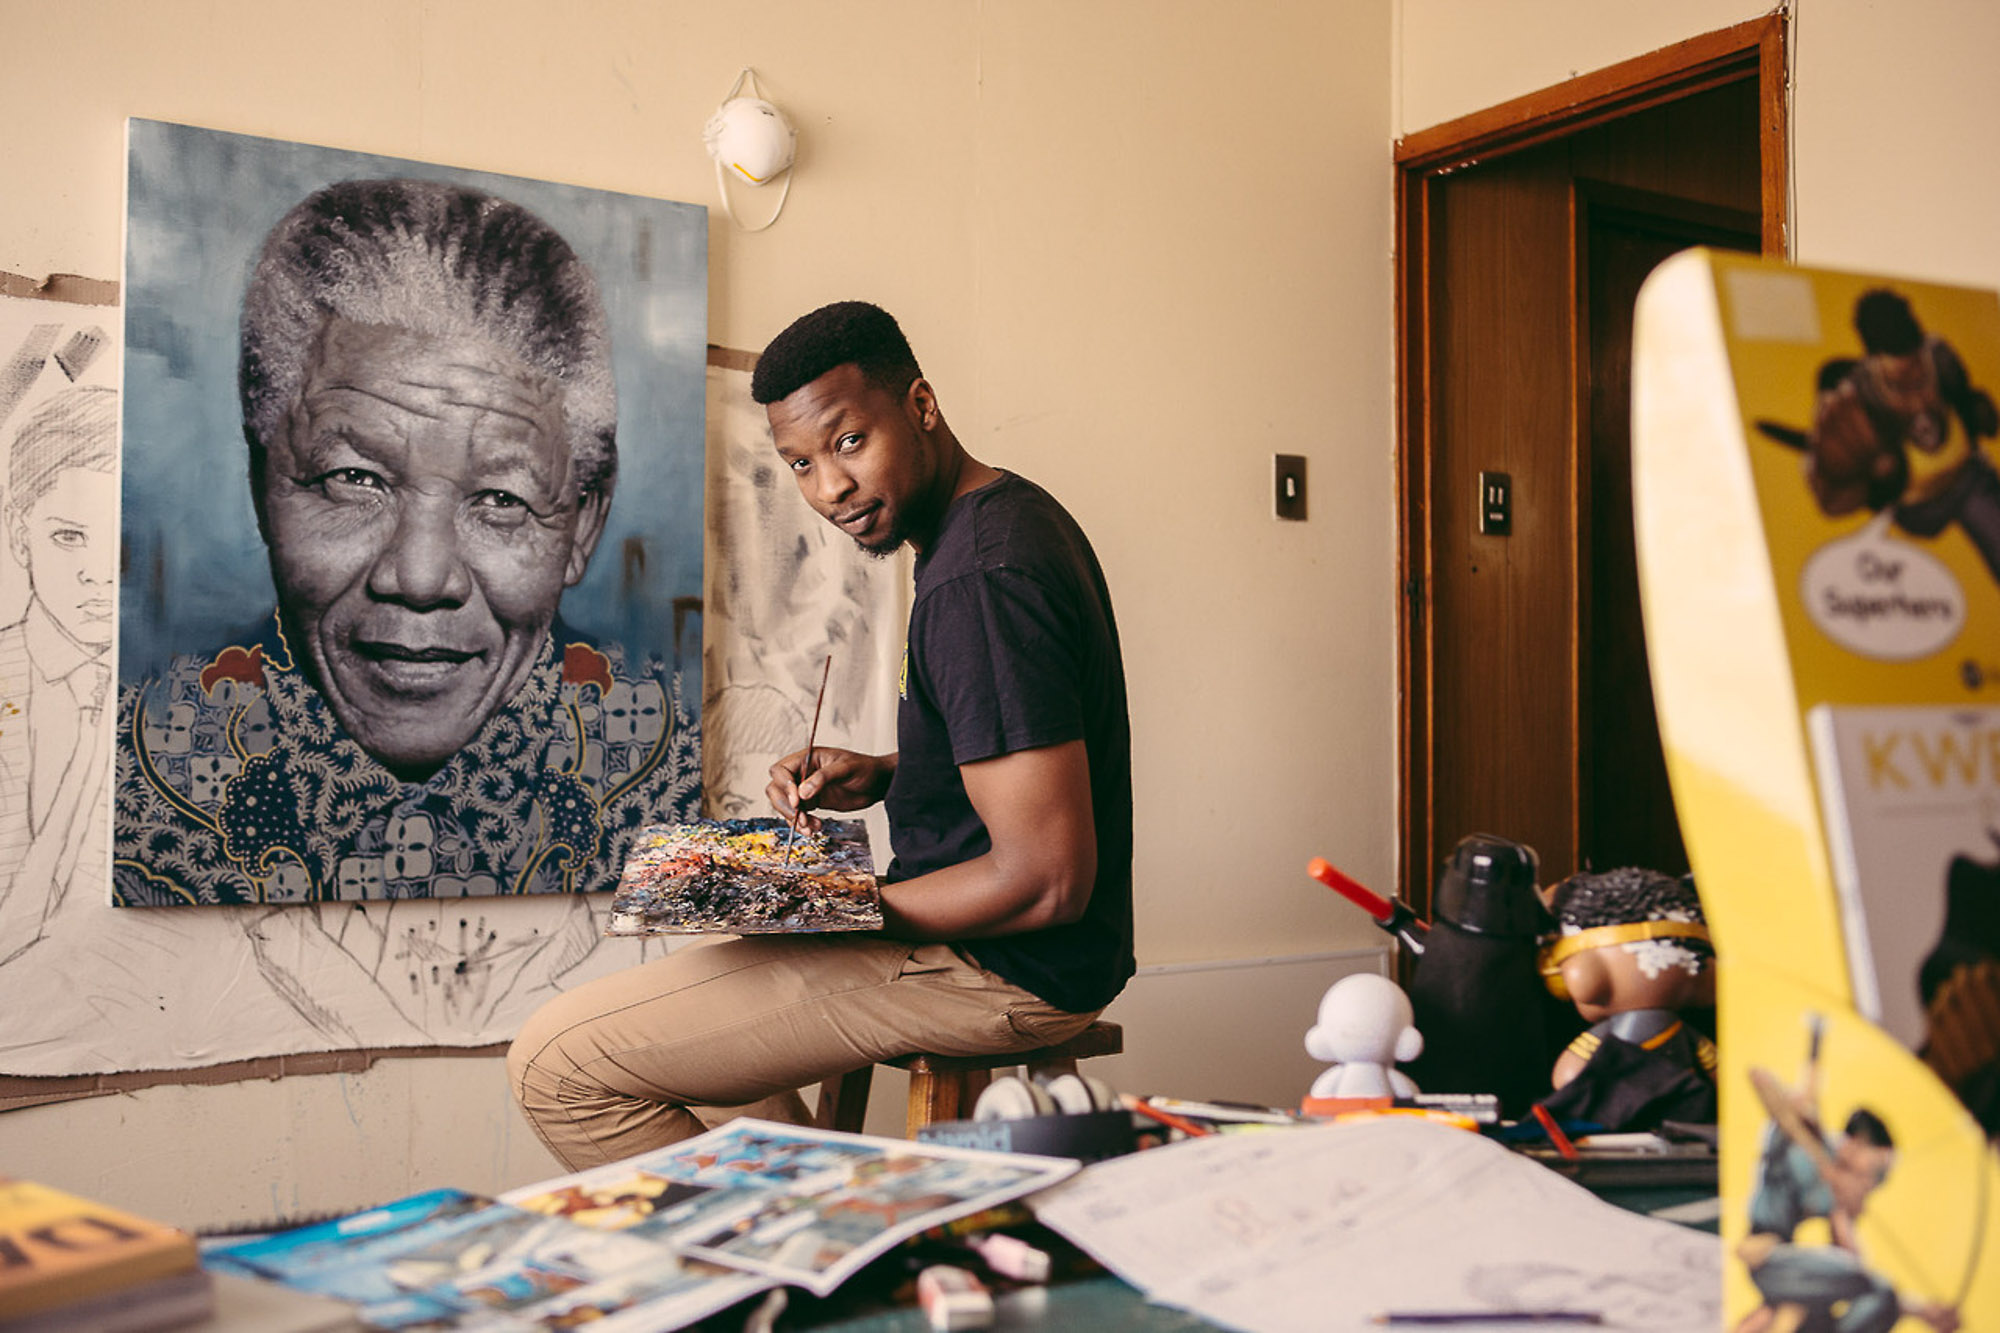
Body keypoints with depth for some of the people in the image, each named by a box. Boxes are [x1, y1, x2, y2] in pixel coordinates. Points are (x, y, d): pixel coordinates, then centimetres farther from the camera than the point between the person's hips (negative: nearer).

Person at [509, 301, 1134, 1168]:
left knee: (557, 1061, -11)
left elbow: (1047, 881, -27)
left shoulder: (981, 580, -24)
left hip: (1009, 964, -11)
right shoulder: (1010, 514, 9)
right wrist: (881, 776, 8)